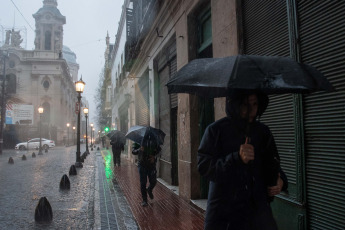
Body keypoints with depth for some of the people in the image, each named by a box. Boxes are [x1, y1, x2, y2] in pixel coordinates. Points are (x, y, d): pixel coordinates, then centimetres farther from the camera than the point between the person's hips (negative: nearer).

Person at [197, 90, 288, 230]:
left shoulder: (263, 132, 5)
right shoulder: (216, 130, -7)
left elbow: (272, 163, 17)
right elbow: (203, 167, -15)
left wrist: (279, 180, -4)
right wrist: (237, 158, -27)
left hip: (257, 207, 3)